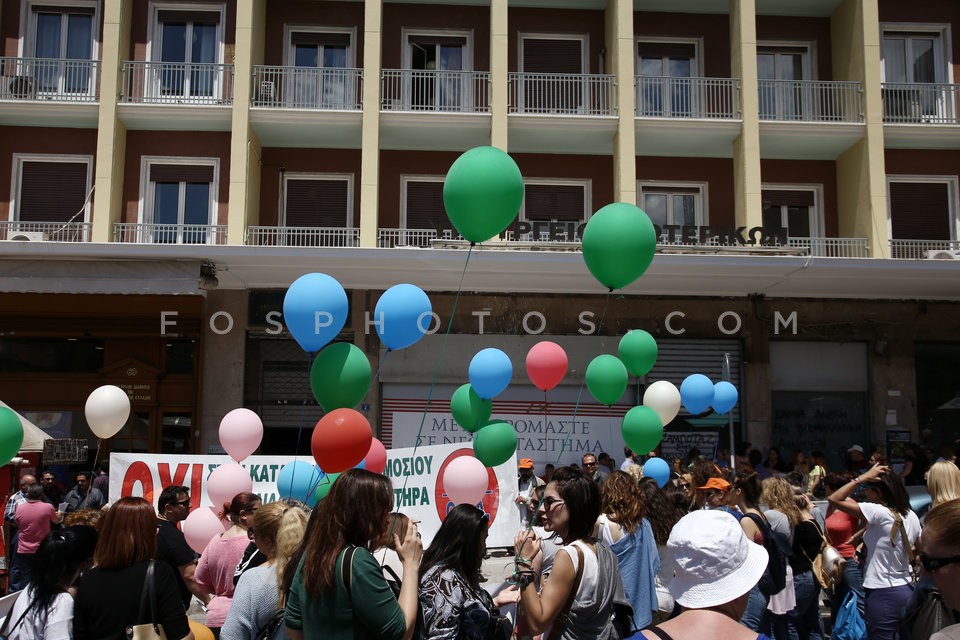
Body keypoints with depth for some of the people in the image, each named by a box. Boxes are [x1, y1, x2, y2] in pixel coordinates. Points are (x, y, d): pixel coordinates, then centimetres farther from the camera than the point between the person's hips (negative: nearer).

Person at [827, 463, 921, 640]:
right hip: (907, 589, 8)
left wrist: (863, 477, -15)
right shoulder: (911, 515, 4)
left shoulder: (879, 512, -19)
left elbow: (834, 499, -19)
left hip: (883, 594, -8)